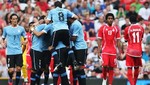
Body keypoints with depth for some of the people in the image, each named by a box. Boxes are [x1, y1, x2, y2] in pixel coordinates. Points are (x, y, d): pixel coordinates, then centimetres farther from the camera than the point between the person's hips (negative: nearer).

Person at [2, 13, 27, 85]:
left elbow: (25, 38, 13)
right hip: (10, 52, -1)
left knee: (18, 68, -5)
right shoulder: (6, 28, 5)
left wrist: (25, 41, -8)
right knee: (11, 70, -6)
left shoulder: (21, 28, 6)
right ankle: (10, 79, 25)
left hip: (18, 51, 1)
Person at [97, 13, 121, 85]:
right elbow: (99, 40, 2)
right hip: (105, 50, -2)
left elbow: (118, 41, 10)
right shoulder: (102, 28, 2)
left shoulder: (116, 29, 8)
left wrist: (119, 51, 4)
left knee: (111, 67, 2)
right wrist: (99, 50, -6)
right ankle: (104, 79, 8)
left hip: (113, 51, 2)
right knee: (105, 65, -16)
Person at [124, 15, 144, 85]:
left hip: (130, 50, -3)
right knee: (136, 68, 18)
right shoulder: (141, 28, 2)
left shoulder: (127, 29, -6)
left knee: (130, 68, -2)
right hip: (139, 50, 3)